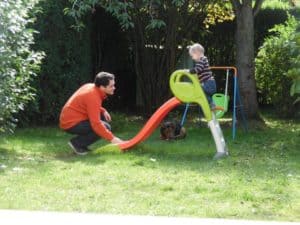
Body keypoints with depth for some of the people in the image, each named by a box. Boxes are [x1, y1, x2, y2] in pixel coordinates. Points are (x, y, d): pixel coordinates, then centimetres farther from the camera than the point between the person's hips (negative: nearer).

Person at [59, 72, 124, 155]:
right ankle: (77, 143, -7)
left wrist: (103, 111, 4)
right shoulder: (93, 96, -24)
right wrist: (112, 138, -25)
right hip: (71, 124, -10)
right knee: (105, 127, -16)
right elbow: (96, 124, -27)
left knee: (104, 117, 14)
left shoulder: (91, 86, 4)